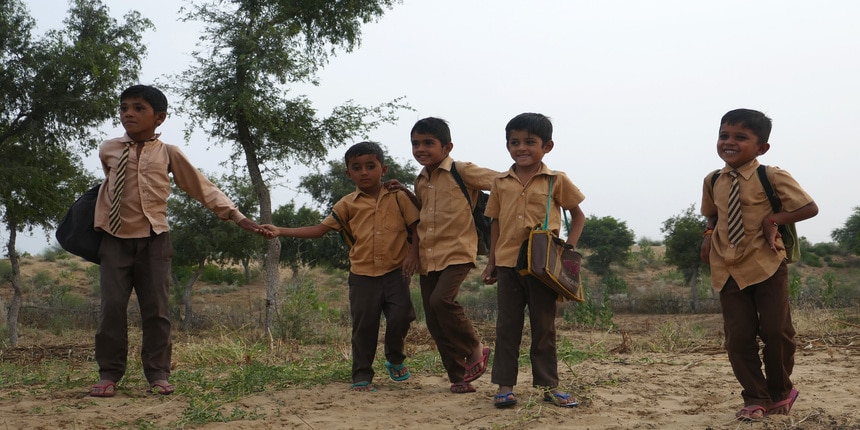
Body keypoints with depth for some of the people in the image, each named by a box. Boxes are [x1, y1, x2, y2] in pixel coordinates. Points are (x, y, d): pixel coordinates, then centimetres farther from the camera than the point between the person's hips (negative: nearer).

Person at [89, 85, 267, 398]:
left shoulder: (168, 154, 0)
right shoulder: (108, 150, 5)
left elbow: (203, 188, 2)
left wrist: (238, 218, -3)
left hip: (154, 239, -1)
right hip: (115, 237, 1)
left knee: (156, 308, 1)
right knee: (112, 307, -2)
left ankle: (157, 374, 8)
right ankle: (109, 374, 8)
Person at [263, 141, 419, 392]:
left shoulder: (398, 197, 3)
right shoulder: (348, 204, 5)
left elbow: (416, 228, 6)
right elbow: (320, 229, 5)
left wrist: (413, 256, -9)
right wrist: (281, 231, -1)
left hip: (395, 271, -1)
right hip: (363, 275, 1)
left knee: (400, 317, -8)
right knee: (364, 325, 2)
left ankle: (395, 361, 21)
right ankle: (361, 376, 14)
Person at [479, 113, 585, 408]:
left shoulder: (556, 181, -1)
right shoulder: (501, 183, 6)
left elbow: (578, 216, 7)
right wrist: (491, 262, 11)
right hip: (508, 263, 2)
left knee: (544, 328, 7)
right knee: (507, 328, 4)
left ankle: (548, 385, 15)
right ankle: (505, 386, 10)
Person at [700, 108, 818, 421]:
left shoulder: (772, 177, -9)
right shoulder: (712, 182, 6)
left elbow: (810, 207, -6)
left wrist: (774, 218, -17)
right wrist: (709, 235, 4)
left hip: (766, 266, -4)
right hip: (728, 270, 4)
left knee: (776, 330, -2)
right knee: (738, 337, 0)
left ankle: (780, 391, 24)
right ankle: (756, 399, 15)